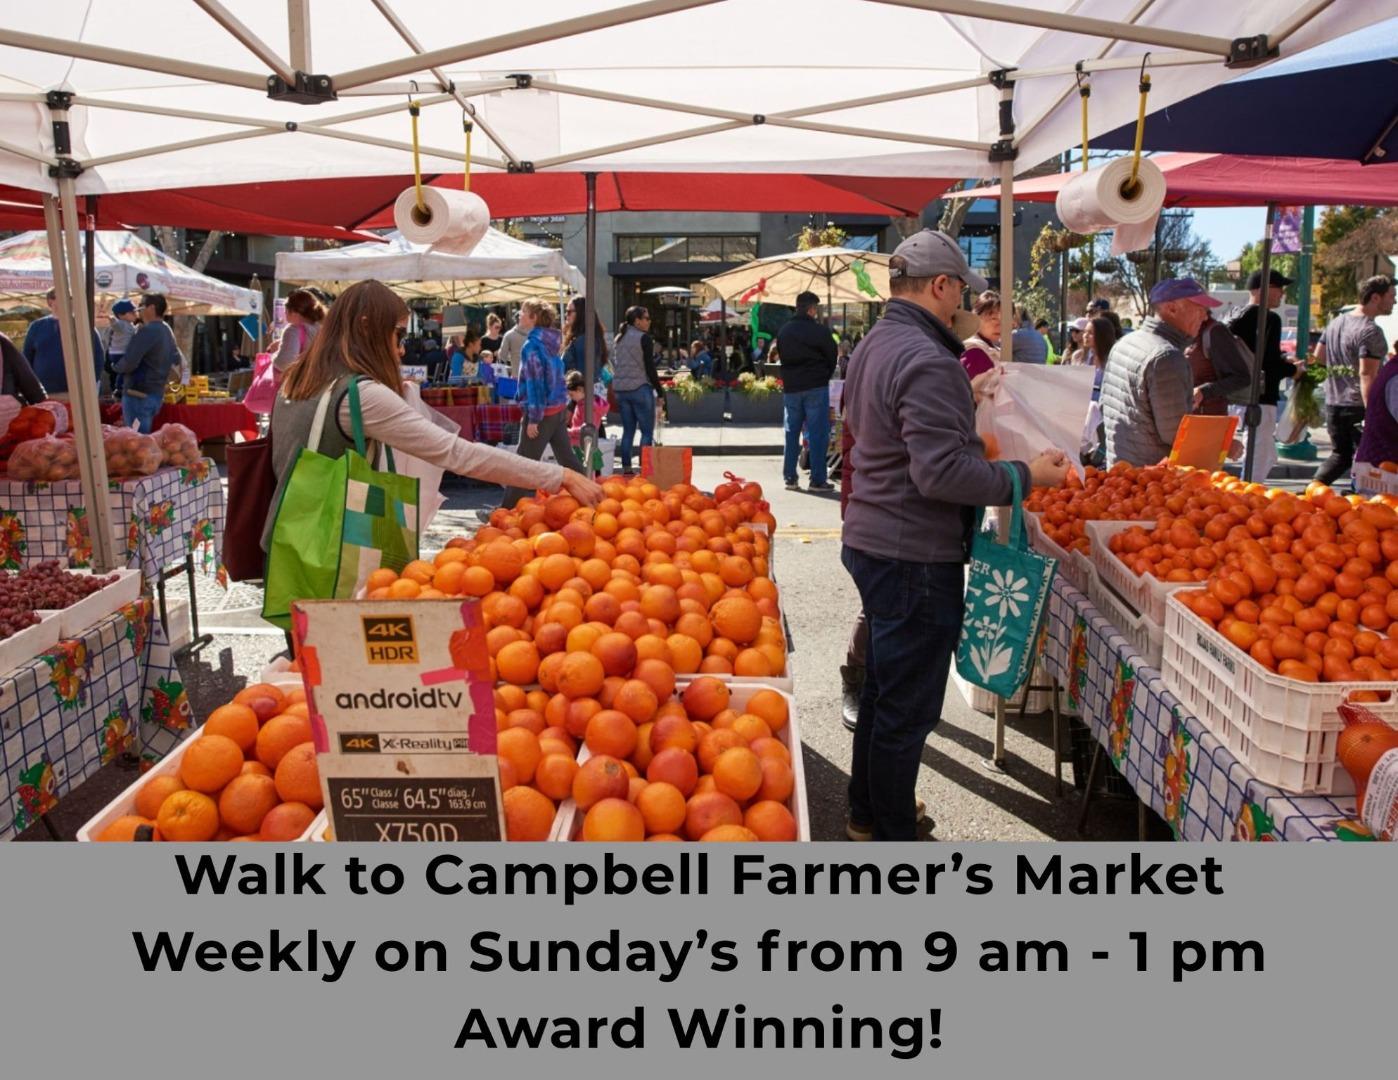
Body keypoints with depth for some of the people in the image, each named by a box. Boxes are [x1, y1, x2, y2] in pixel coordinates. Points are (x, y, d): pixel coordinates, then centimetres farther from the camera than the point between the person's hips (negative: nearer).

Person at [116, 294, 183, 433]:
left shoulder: (147, 331, -16)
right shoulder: (167, 331, 12)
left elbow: (129, 363, -21)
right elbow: (177, 360, 24)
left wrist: (117, 366, -2)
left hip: (139, 394, -9)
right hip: (157, 394, 9)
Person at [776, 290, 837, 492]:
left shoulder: (783, 331, 5)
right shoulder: (819, 331, -10)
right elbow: (832, 357, -1)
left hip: (790, 387, 5)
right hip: (816, 387, -5)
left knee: (791, 434, 11)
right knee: (817, 434, -1)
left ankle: (790, 478, 11)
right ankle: (818, 480, -1)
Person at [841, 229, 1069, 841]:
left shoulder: (872, 346, 11)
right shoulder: (927, 361, -21)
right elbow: (941, 472, -27)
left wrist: (962, 406, 23)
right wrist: (1025, 477, -16)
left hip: (872, 540, 11)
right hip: (916, 556, -11)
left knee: (882, 689, 23)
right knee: (908, 707, 2)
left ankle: (868, 813, 38)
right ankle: (893, 838, 16)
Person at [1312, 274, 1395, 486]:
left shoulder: (1336, 321, 10)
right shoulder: (1370, 332, -16)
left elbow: (1318, 358, 19)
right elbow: (1367, 375, -23)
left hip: (1333, 403, 8)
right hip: (1358, 406, -8)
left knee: (1340, 455, 17)